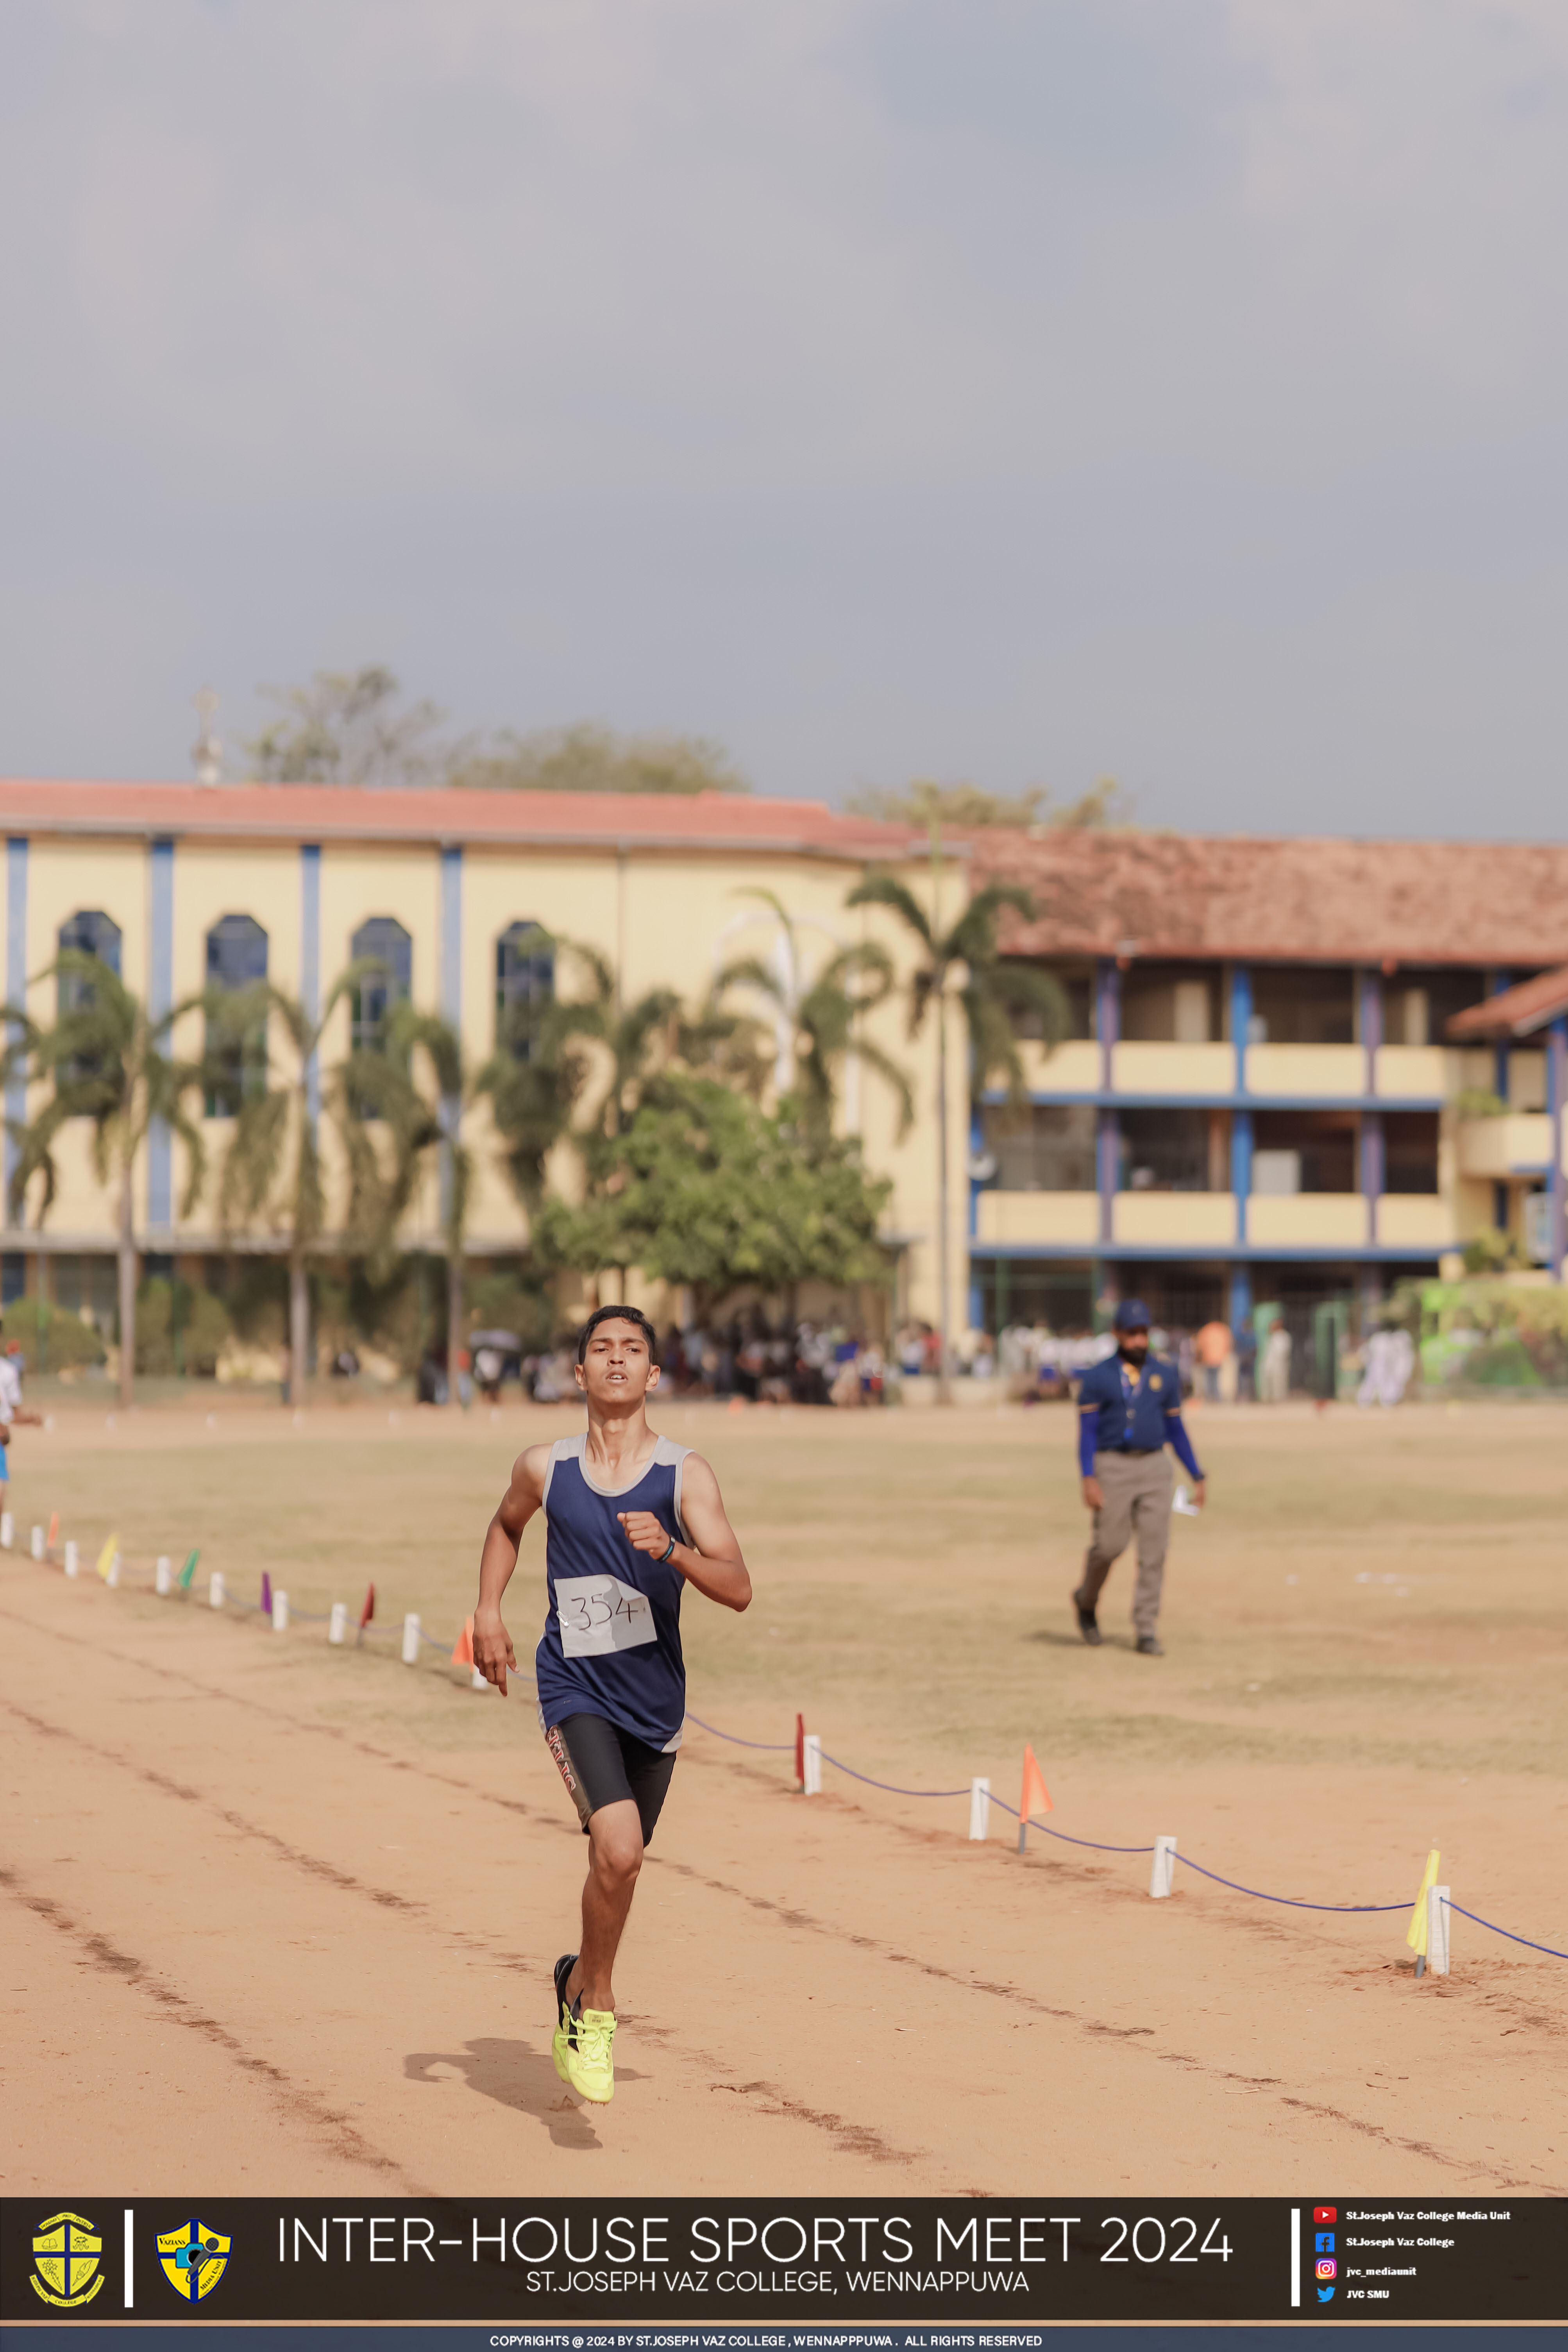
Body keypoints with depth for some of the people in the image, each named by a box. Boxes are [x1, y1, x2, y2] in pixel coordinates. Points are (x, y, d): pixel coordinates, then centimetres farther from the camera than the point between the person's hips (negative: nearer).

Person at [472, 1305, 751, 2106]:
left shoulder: (685, 1475, -7)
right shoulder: (545, 1469, -2)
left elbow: (739, 1589, -14)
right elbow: (506, 1525, 21)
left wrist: (672, 1551, -31)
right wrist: (488, 1613, 10)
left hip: (654, 1701, 2)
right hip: (575, 1691, -2)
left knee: (618, 1866, 15)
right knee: (619, 1851, -22)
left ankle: (577, 1982, 44)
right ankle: (595, 2006, -1)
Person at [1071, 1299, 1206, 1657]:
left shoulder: (1165, 1375, 10)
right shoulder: (1097, 1378, 1)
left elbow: (1175, 1429, 14)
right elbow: (1087, 1430, -3)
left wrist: (1197, 1476, 9)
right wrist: (1089, 1479, -15)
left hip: (1155, 1467, 3)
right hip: (1113, 1467, -3)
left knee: (1154, 1550, -4)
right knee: (1109, 1545, -4)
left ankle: (1146, 1631, 0)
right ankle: (1086, 1601, 26)